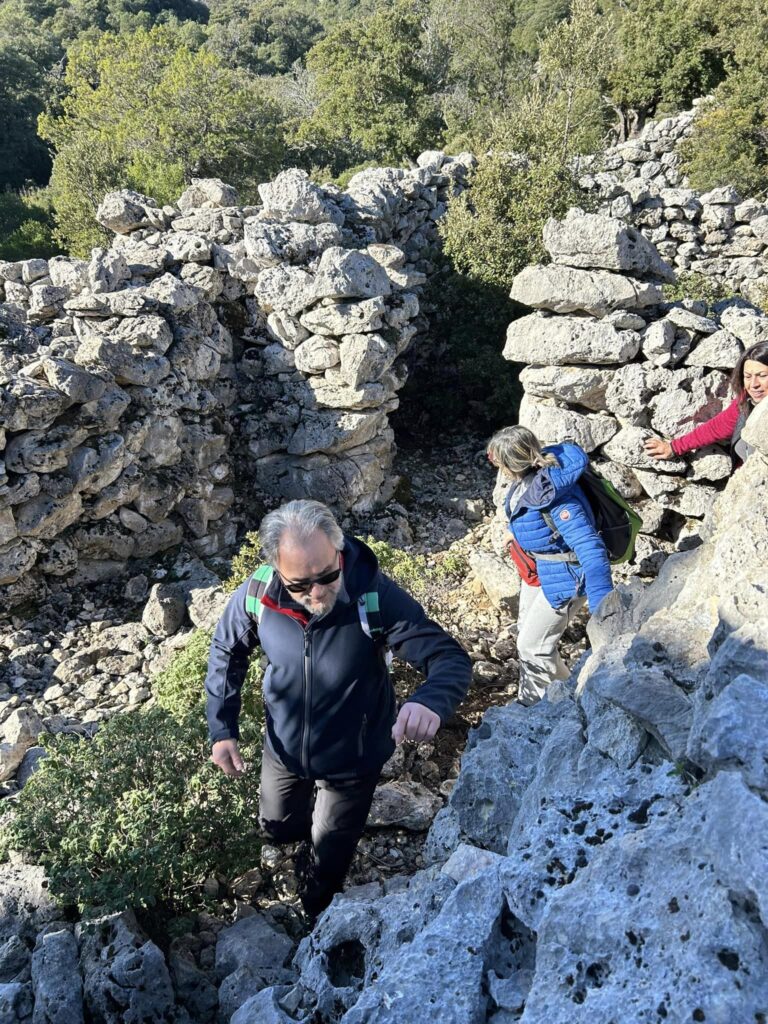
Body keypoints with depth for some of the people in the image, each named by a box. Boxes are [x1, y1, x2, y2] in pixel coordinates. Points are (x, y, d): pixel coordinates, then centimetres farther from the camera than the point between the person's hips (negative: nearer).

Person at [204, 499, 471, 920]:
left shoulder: (376, 597, -34)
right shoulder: (256, 596, -25)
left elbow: (452, 658, -33)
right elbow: (226, 653, -4)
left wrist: (430, 701, -55)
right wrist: (222, 729, -6)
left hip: (352, 760, -2)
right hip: (283, 750, 3)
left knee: (327, 860, 20)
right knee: (278, 828, 29)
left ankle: (319, 925, 55)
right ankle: (317, 825, 65)